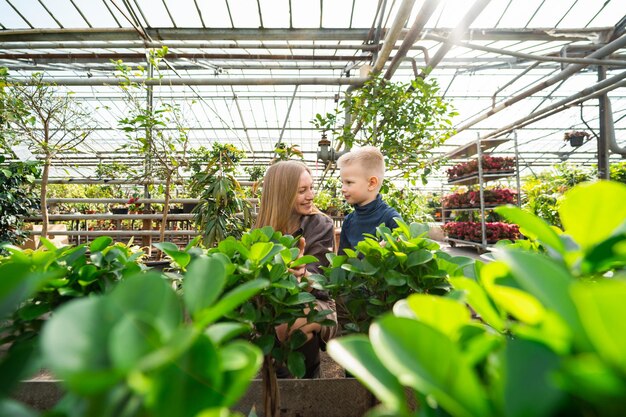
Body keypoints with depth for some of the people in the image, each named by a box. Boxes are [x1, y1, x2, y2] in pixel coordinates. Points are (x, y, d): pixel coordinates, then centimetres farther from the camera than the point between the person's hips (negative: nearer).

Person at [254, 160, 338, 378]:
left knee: (289, 325, -31)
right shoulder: (264, 226, -3)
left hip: (314, 304, -2)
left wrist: (301, 273, -42)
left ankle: (310, 373, -1)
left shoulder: (321, 226, -10)